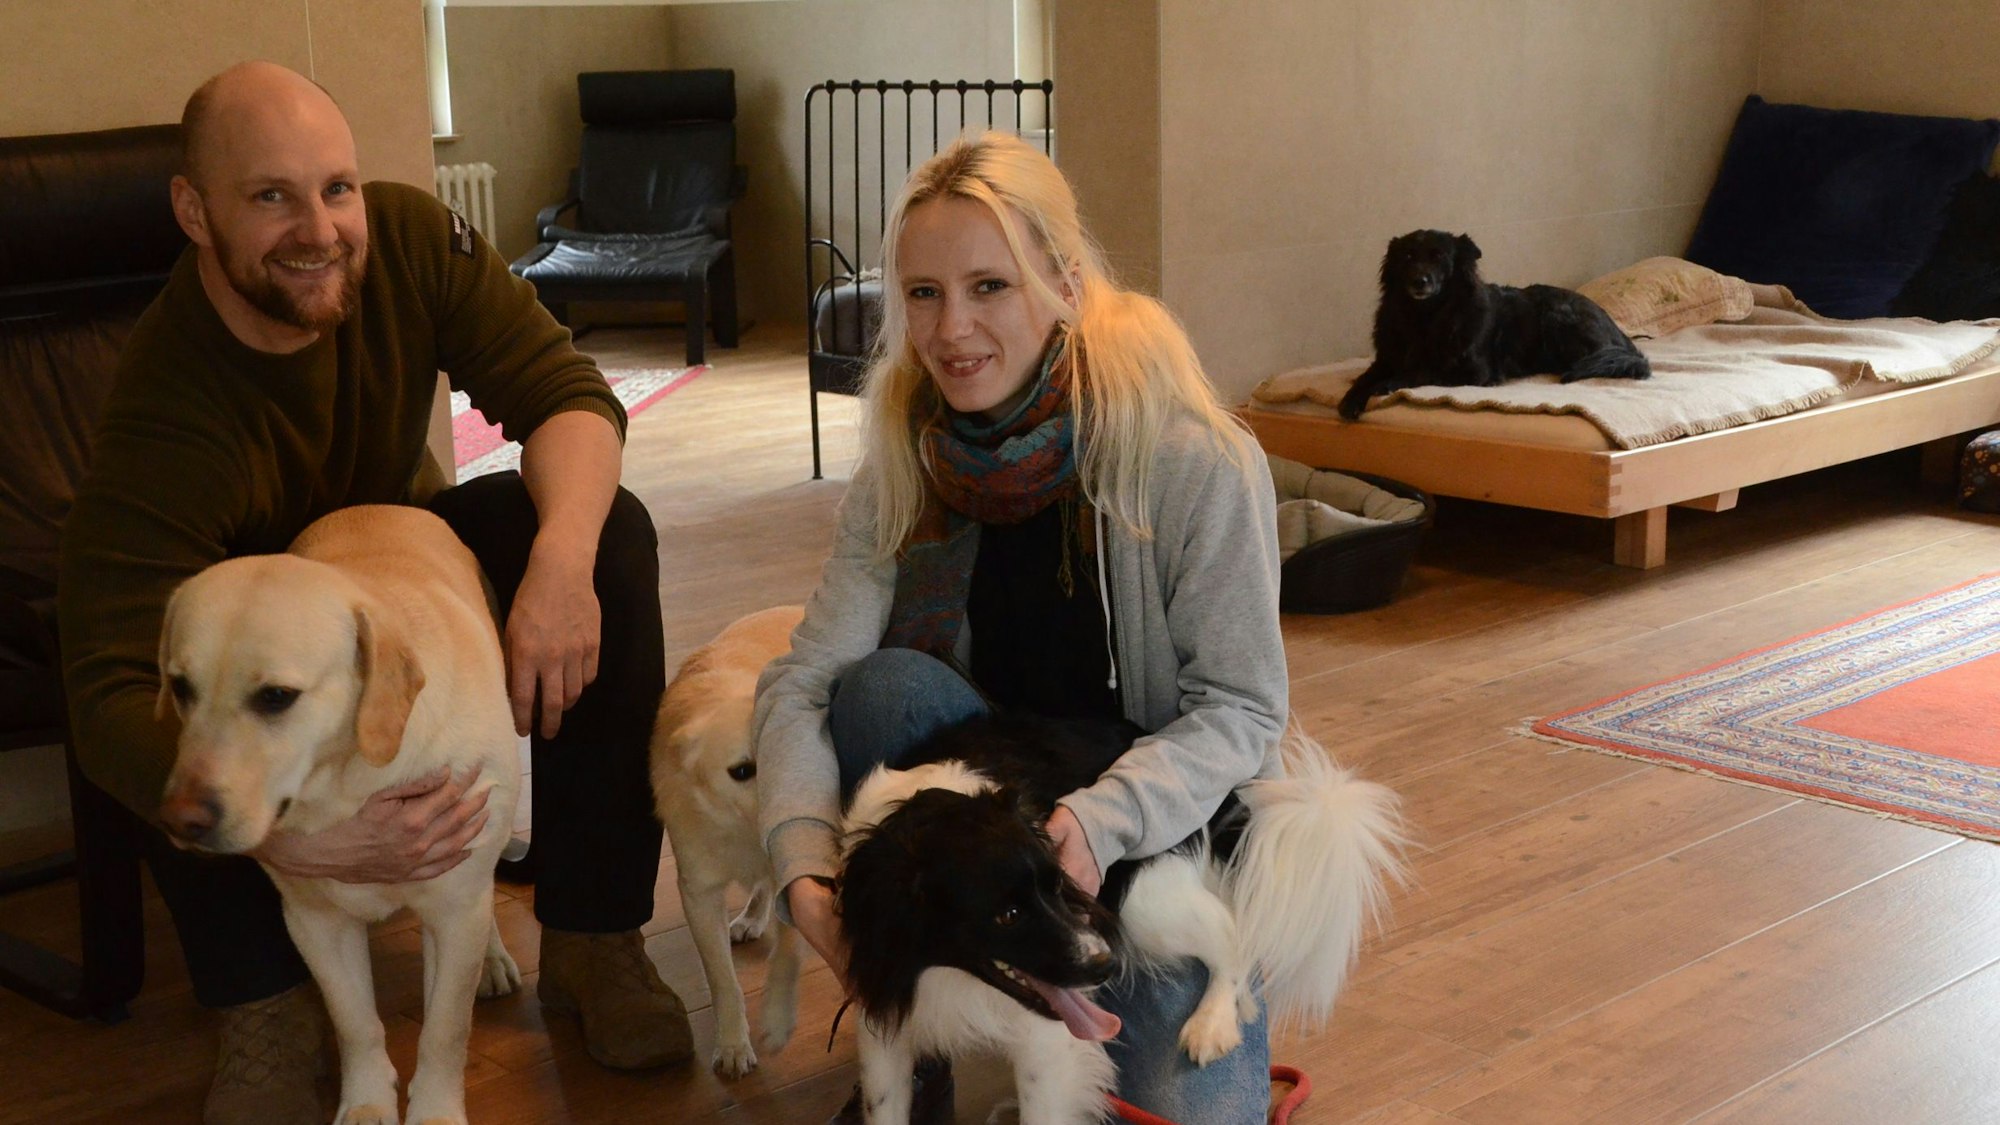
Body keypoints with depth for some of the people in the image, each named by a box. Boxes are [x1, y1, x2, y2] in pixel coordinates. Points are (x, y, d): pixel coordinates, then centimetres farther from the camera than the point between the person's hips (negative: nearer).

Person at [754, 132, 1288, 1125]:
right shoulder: (903, 470, -7)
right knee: (885, 685, -25)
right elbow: (802, 680, -13)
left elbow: (1241, 708, -17)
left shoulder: (1195, 462, -19)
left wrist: (1101, 821, -35)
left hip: (1173, 825, -3)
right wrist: (805, 865, -31)